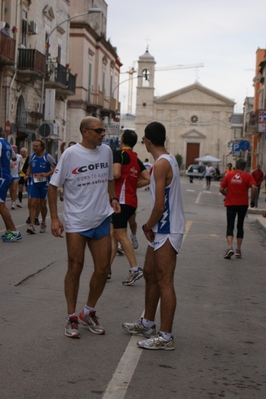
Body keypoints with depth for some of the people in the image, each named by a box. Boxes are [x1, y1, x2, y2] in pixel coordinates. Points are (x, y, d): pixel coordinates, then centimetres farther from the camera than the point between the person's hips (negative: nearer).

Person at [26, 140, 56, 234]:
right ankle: (32, 225, -14)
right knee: (33, 204, -9)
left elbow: (55, 168, -7)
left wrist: (47, 174, -21)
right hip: (33, 183, 3)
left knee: (43, 204, 9)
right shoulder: (32, 156, 6)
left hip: (44, 183, -3)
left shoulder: (48, 157, -7)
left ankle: (43, 222, 30)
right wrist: (27, 175, 4)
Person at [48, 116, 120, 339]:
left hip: (102, 220, 5)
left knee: (103, 268, 7)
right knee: (75, 268, 2)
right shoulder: (70, 154, -11)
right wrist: (54, 218, -12)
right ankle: (71, 318, 16)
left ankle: (89, 313, 27)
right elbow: (53, 186, -7)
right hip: (76, 222, -5)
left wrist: (113, 198, 0)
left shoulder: (106, 151, 3)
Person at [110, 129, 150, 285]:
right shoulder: (137, 159, 16)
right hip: (131, 201, 8)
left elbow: (116, 174, -21)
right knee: (113, 234, 12)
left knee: (121, 234, -8)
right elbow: (148, 179, 10)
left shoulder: (119, 154, -7)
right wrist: (133, 184, 14)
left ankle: (135, 269, -13)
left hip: (121, 199, -8)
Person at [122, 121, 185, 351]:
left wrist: (148, 226, -8)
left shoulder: (161, 164, -19)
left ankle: (166, 337, -1)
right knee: (150, 275, 20)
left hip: (167, 232, -10)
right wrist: (151, 226, 12)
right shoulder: (169, 160, 12)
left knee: (164, 282, -6)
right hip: (162, 230, 10)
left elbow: (159, 205, -23)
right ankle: (148, 324, 32)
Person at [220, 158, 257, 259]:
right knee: (240, 226, 13)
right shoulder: (248, 176, -2)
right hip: (243, 204, 0)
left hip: (230, 204, 0)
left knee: (230, 226, 2)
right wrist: (252, 201, -5)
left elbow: (221, 189, -1)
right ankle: (238, 250, 12)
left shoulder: (228, 175, 2)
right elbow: (254, 188, -16)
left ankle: (230, 247, -20)